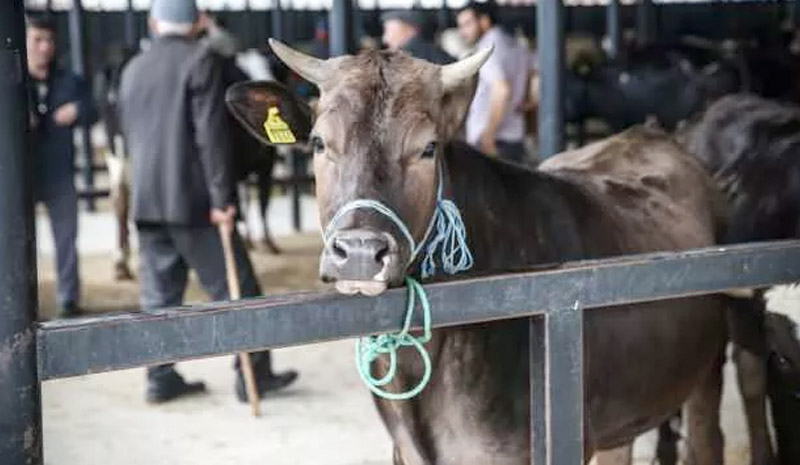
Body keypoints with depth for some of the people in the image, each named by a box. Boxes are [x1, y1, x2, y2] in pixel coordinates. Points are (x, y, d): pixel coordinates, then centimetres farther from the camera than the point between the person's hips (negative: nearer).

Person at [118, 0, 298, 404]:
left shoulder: (133, 69, 13)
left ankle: (161, 378, 10)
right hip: (192, 198, -6)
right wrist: (221, 197, -15)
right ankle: (253, 374, 5)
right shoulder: (201, 60, -8)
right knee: (233, 289, 2)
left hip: (146, 200, 6)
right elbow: (210, 133, -14)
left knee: (158, 294, 9)